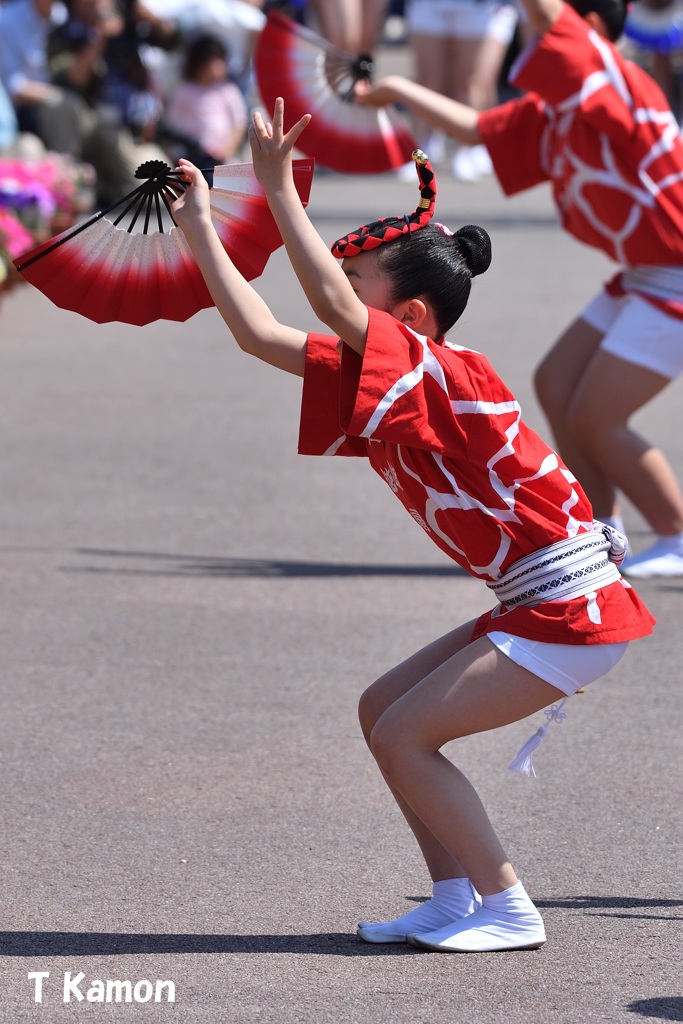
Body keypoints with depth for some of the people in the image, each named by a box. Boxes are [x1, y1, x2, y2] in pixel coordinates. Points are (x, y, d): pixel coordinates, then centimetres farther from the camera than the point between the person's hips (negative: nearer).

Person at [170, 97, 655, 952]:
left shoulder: (444, 375, -17)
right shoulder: (385, 386, 8)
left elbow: (332, 307, -34)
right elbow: (259, 334, 9)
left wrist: (280, 190, -33)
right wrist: (199, 229, 10)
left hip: (572, 608, -10)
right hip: (539, 604, 10)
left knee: (405, 737, -9)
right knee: (383, 710, 10)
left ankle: (508, 908, -1)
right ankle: (456, 898, 11)